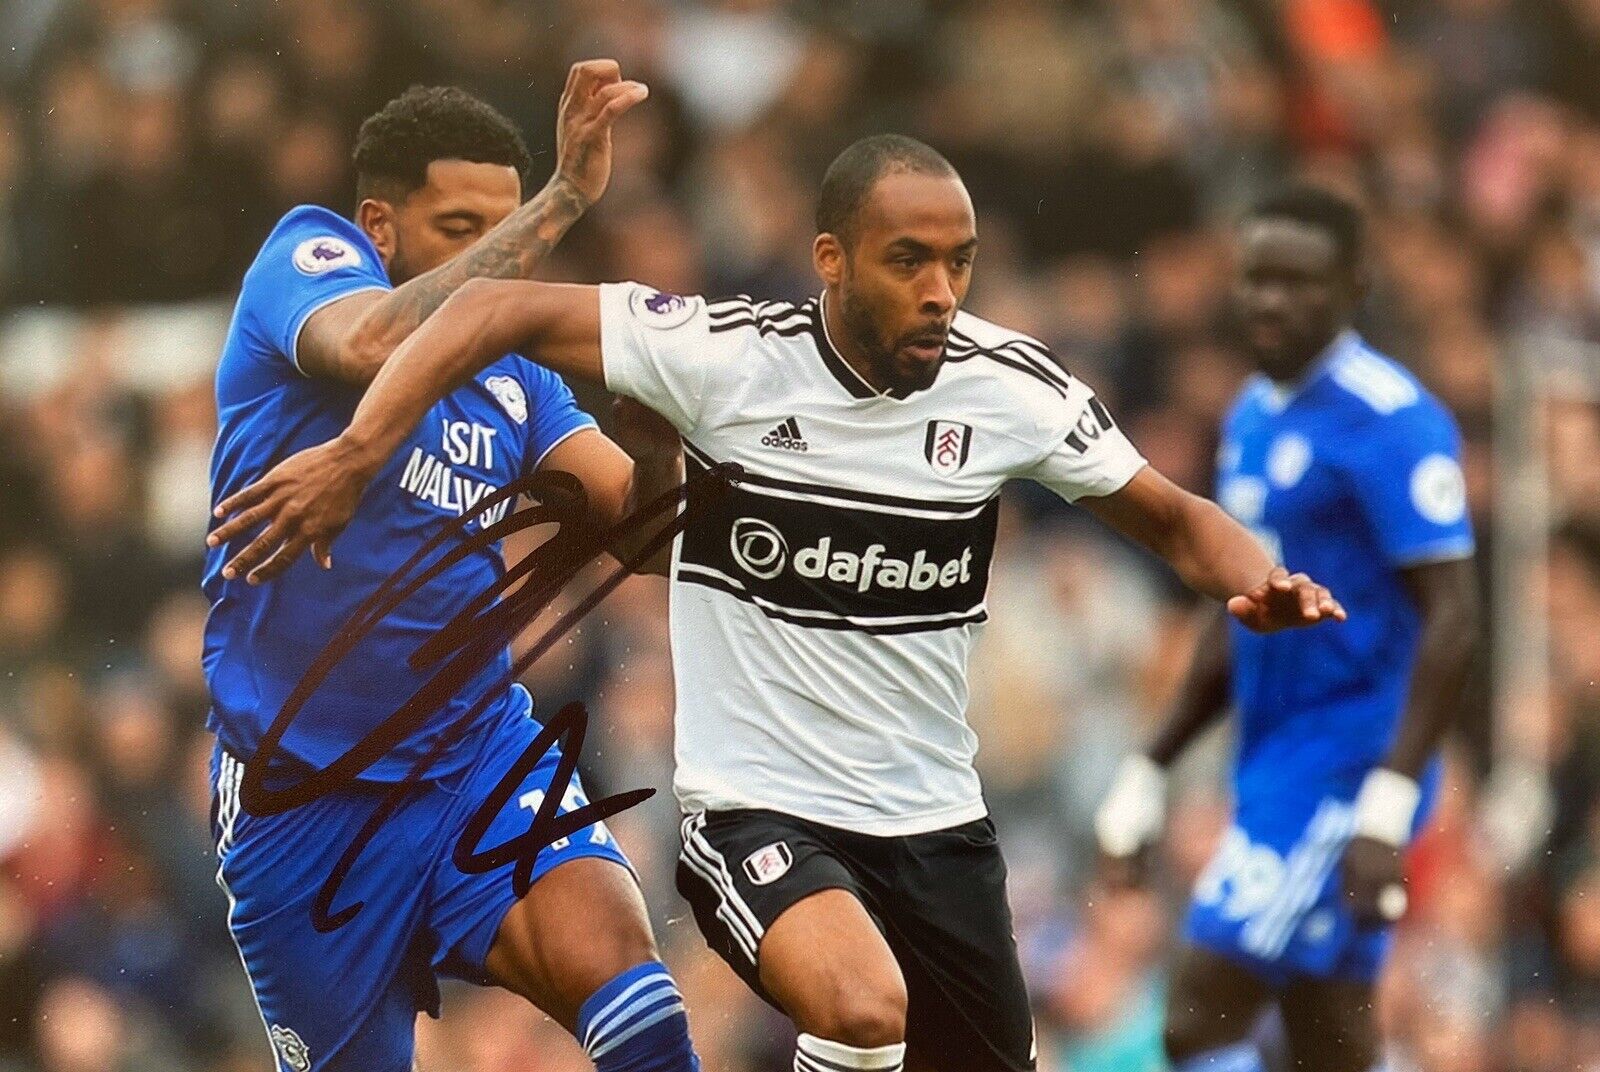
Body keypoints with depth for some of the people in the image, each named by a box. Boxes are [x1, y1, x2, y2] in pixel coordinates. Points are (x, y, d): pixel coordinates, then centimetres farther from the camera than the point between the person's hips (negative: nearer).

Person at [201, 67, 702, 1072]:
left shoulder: (513, 368, 11)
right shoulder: (306, 255, -5)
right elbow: (375, 346, -28)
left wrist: (658, 431, -21)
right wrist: (567, 196, -31)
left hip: (483, 752, 3)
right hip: (306, 791, -3)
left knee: (613, 961, -24)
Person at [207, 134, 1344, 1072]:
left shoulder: (1011, 383, -4)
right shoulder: (729, 356, -14)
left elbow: (1173, 518, 8)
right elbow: (499, 308, -10)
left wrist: (1254, 576, -14)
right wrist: (355, 452, -19)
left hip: (938, 822, 5)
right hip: (757, 810, -5)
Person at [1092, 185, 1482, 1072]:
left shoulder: (1389, 422, -14)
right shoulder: (1251, 418, 14)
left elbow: (1452, 618, -19)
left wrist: (1389, 806, -26)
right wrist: (1151, 769, 22)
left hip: (1349, 766, -9)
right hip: (1271, 764, 9)